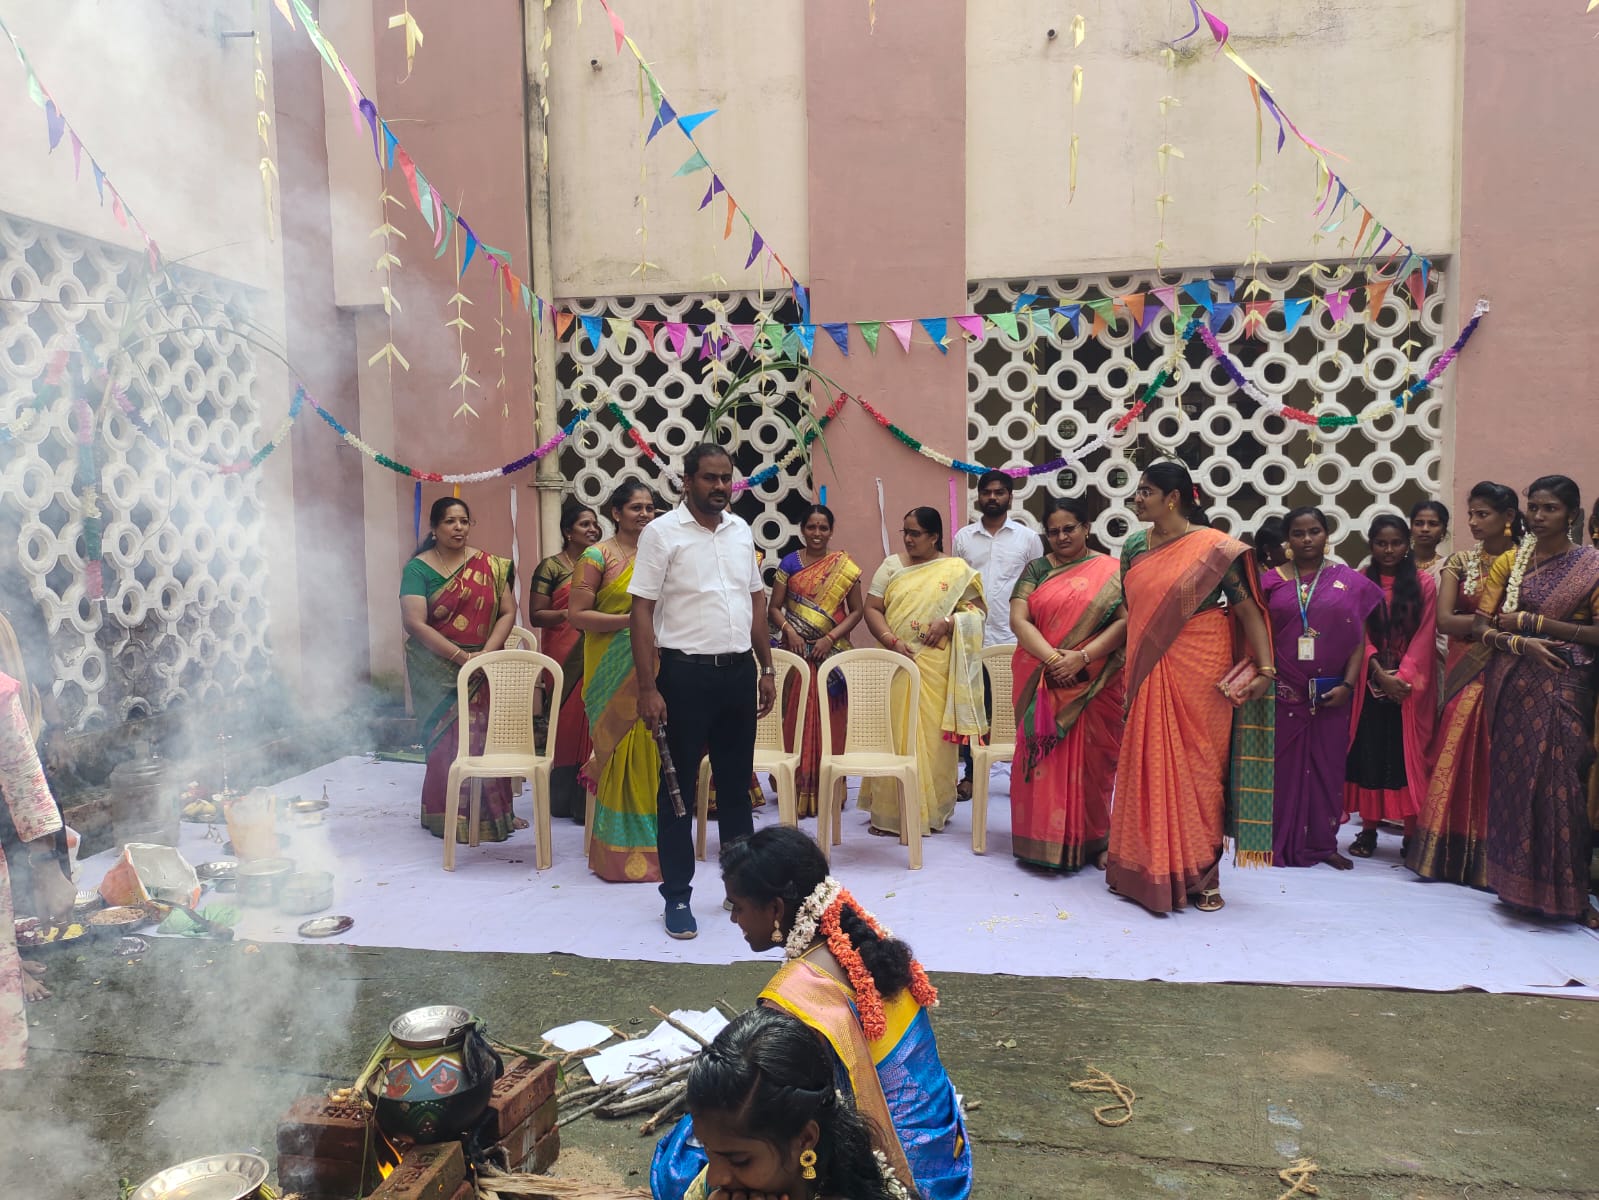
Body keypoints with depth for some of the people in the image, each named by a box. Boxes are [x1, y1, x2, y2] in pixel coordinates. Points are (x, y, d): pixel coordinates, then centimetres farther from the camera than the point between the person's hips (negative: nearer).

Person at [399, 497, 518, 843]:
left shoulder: (489, 565, 7)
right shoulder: (418, 568, -3)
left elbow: (507, 612, 4)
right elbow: (415, 623, -12)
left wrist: (487, 652, -11)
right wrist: (461, 656, -17)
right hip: (438, 670, -3)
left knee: (487, 738, 3)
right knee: (447, 741, -3)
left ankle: (494, 813, 14)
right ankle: (450, 818, 9)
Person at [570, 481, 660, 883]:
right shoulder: (598, 556, -2)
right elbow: (576, 614, -8)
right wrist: (628, 619, -15)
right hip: (614, 671, -4)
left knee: (651, 752, 6)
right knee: (620, 752, -1)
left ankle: (651, 845, 19)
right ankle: (621, 852, 11)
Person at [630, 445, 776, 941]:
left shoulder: (741, 531, 10)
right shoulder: (662, 533, -7)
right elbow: (642, 612, -9)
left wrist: (767, 669, 11)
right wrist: (648, 688, -14)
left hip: (739, 672, 5)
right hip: (686, 674, -5)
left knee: (736, 783, 15)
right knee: (679, 787, 5)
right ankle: (677, 896, 17)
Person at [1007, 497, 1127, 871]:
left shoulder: (1111, 571, 4)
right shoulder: (1037, 569, 8)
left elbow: (1125, 620, -7)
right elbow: (1018, 619, -3)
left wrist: (1082, 657, -18)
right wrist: (1051, 657, -17)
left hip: (1094, 683, -1)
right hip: (1041, 684, 2)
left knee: (1091, 760, 4)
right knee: (1044, 759, 4)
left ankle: (1093, 840, 17)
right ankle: (1044, 839, 13)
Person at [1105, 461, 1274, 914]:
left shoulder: (1215, 548, -8)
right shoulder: (1134, 546, 7)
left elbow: (1248, 609, -10)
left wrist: (1265, 669, -18)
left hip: (1198, 672, -4)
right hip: (1147, 674, 4)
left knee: (1196, 766, 3)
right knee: (1147, 765, 8)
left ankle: (1198, 875, 17)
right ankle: (1147, 867, 22)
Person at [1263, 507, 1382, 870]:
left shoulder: (1349, 581, 4)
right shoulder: (1271, 580, 5)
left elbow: (1359, 639, 1)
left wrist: (1347, 684, -8)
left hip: (1330, 694, 0)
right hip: (1284, 691, 0)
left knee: (1327, 765, 7)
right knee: (1284, 765, 3)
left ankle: (1322, 842, 19)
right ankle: (1280, 842, 13)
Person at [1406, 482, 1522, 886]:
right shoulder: (1460, 562, 7)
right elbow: (1444, 620, -3)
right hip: (1466, 672, 2)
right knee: (1458, 756, 1)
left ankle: (1493, 859, 7)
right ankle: (1451, 853, 10)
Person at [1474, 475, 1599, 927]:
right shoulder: (1508, 561, 8)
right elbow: (1480, 626, 4)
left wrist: (1532, 622, -11)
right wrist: (1520, 643, -14)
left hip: (1562, 686, -3)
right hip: (1511, 683, 3)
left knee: (1558, 783, -5)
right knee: (1511, 779, 5)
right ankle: (1517, 883, 16)